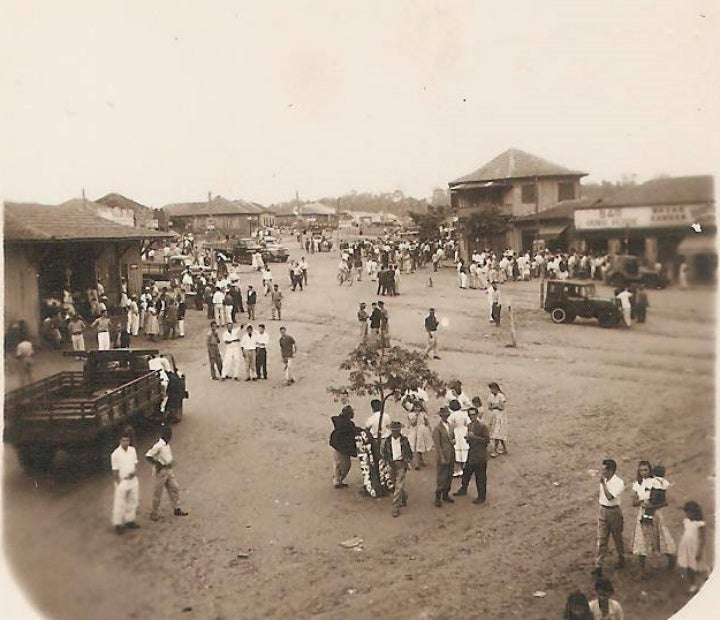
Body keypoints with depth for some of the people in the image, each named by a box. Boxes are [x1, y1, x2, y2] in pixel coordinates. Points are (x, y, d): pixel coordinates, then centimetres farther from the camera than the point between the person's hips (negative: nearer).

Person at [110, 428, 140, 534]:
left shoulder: (132, 450, 1)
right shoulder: (115, 454, -15)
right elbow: (115, 471, -12)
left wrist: (134, 472, -10)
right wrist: (119, 484, -11)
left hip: (133, 480, 6)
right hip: (122, 482, -5)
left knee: (132, 502, 13)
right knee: (120, 504, 1)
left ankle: (130, 521, 27)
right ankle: (118, 524, 13)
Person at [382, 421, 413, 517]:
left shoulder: (404, 440, -3)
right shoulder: (387, 440, 0)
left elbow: (409, 453, 8)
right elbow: (384, 453, 9)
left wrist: (407, 462, -5)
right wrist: (388, 462, -3)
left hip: (401, 464, -3)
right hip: (392, 465, 3)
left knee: (398, 486, -10)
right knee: (396, 485, 15)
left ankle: (396, 507, -8)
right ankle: (403, 500, 39)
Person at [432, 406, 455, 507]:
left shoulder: (449, 426, 10)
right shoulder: (437, 428, -13)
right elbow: (437, 445, -14)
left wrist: (453, 441, -3)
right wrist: (442, 458, -17)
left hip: (451, 456, 7)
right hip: (443, 457, -7)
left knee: (449, 477, 13)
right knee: (442, 478, -2)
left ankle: (445, 495, 27)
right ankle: (438, 498, 9)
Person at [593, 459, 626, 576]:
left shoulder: (618, 482, -20)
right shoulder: (604, 480, 0)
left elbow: (610, 497, -32)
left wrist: (603, 483, -33)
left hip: (613, 511, -5)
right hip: (603, 510, 5)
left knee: (617, 537, 14)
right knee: (601, 539, 2)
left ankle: (621, 559, 36)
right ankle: (598, 566, 2)